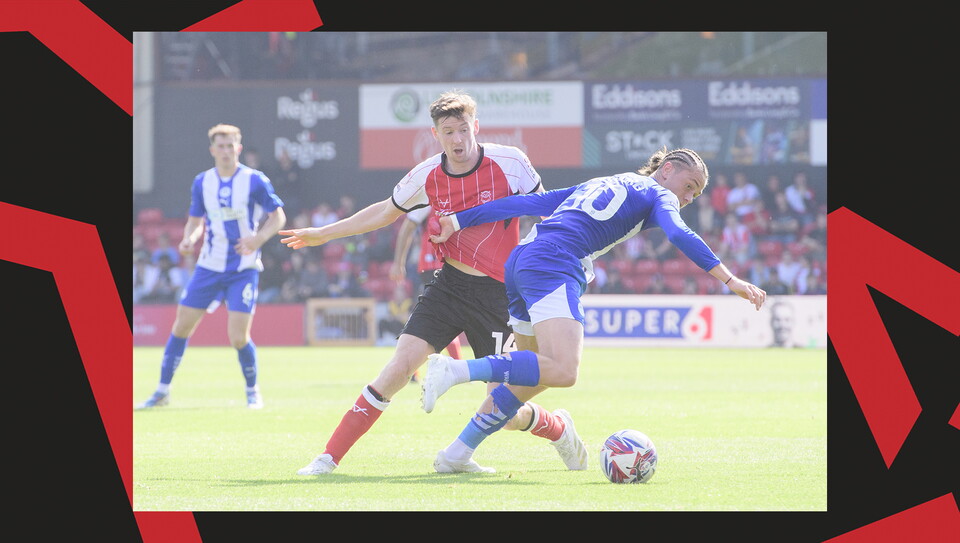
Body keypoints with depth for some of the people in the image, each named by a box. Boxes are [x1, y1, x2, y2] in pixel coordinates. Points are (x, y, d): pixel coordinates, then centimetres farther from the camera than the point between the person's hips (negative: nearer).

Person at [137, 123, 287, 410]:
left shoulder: (255, 181, -8)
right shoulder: (202, 183, 3)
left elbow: (278, 217, -4)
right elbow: (195, 221, 13)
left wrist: (258, 238, -22)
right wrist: (189, 238, -10)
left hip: (243, 270, -4)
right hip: (209, 266, 4)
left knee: (239, 338, -12)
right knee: (181, 327, 2)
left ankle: (253, 391, 12)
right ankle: (162, 391, 15)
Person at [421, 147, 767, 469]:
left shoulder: (595, 185, 32)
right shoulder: (659, 196, 11)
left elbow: (527, 202, 28)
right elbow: (679, 236, -9)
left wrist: (457, 221, 28)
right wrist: (730, 280, -13)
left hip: (520, 262, 9)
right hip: (554, 267, -9)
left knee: (537, 377, 18)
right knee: (563, 371, -24)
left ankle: (457, 452, 14)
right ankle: (454, 370, -33)